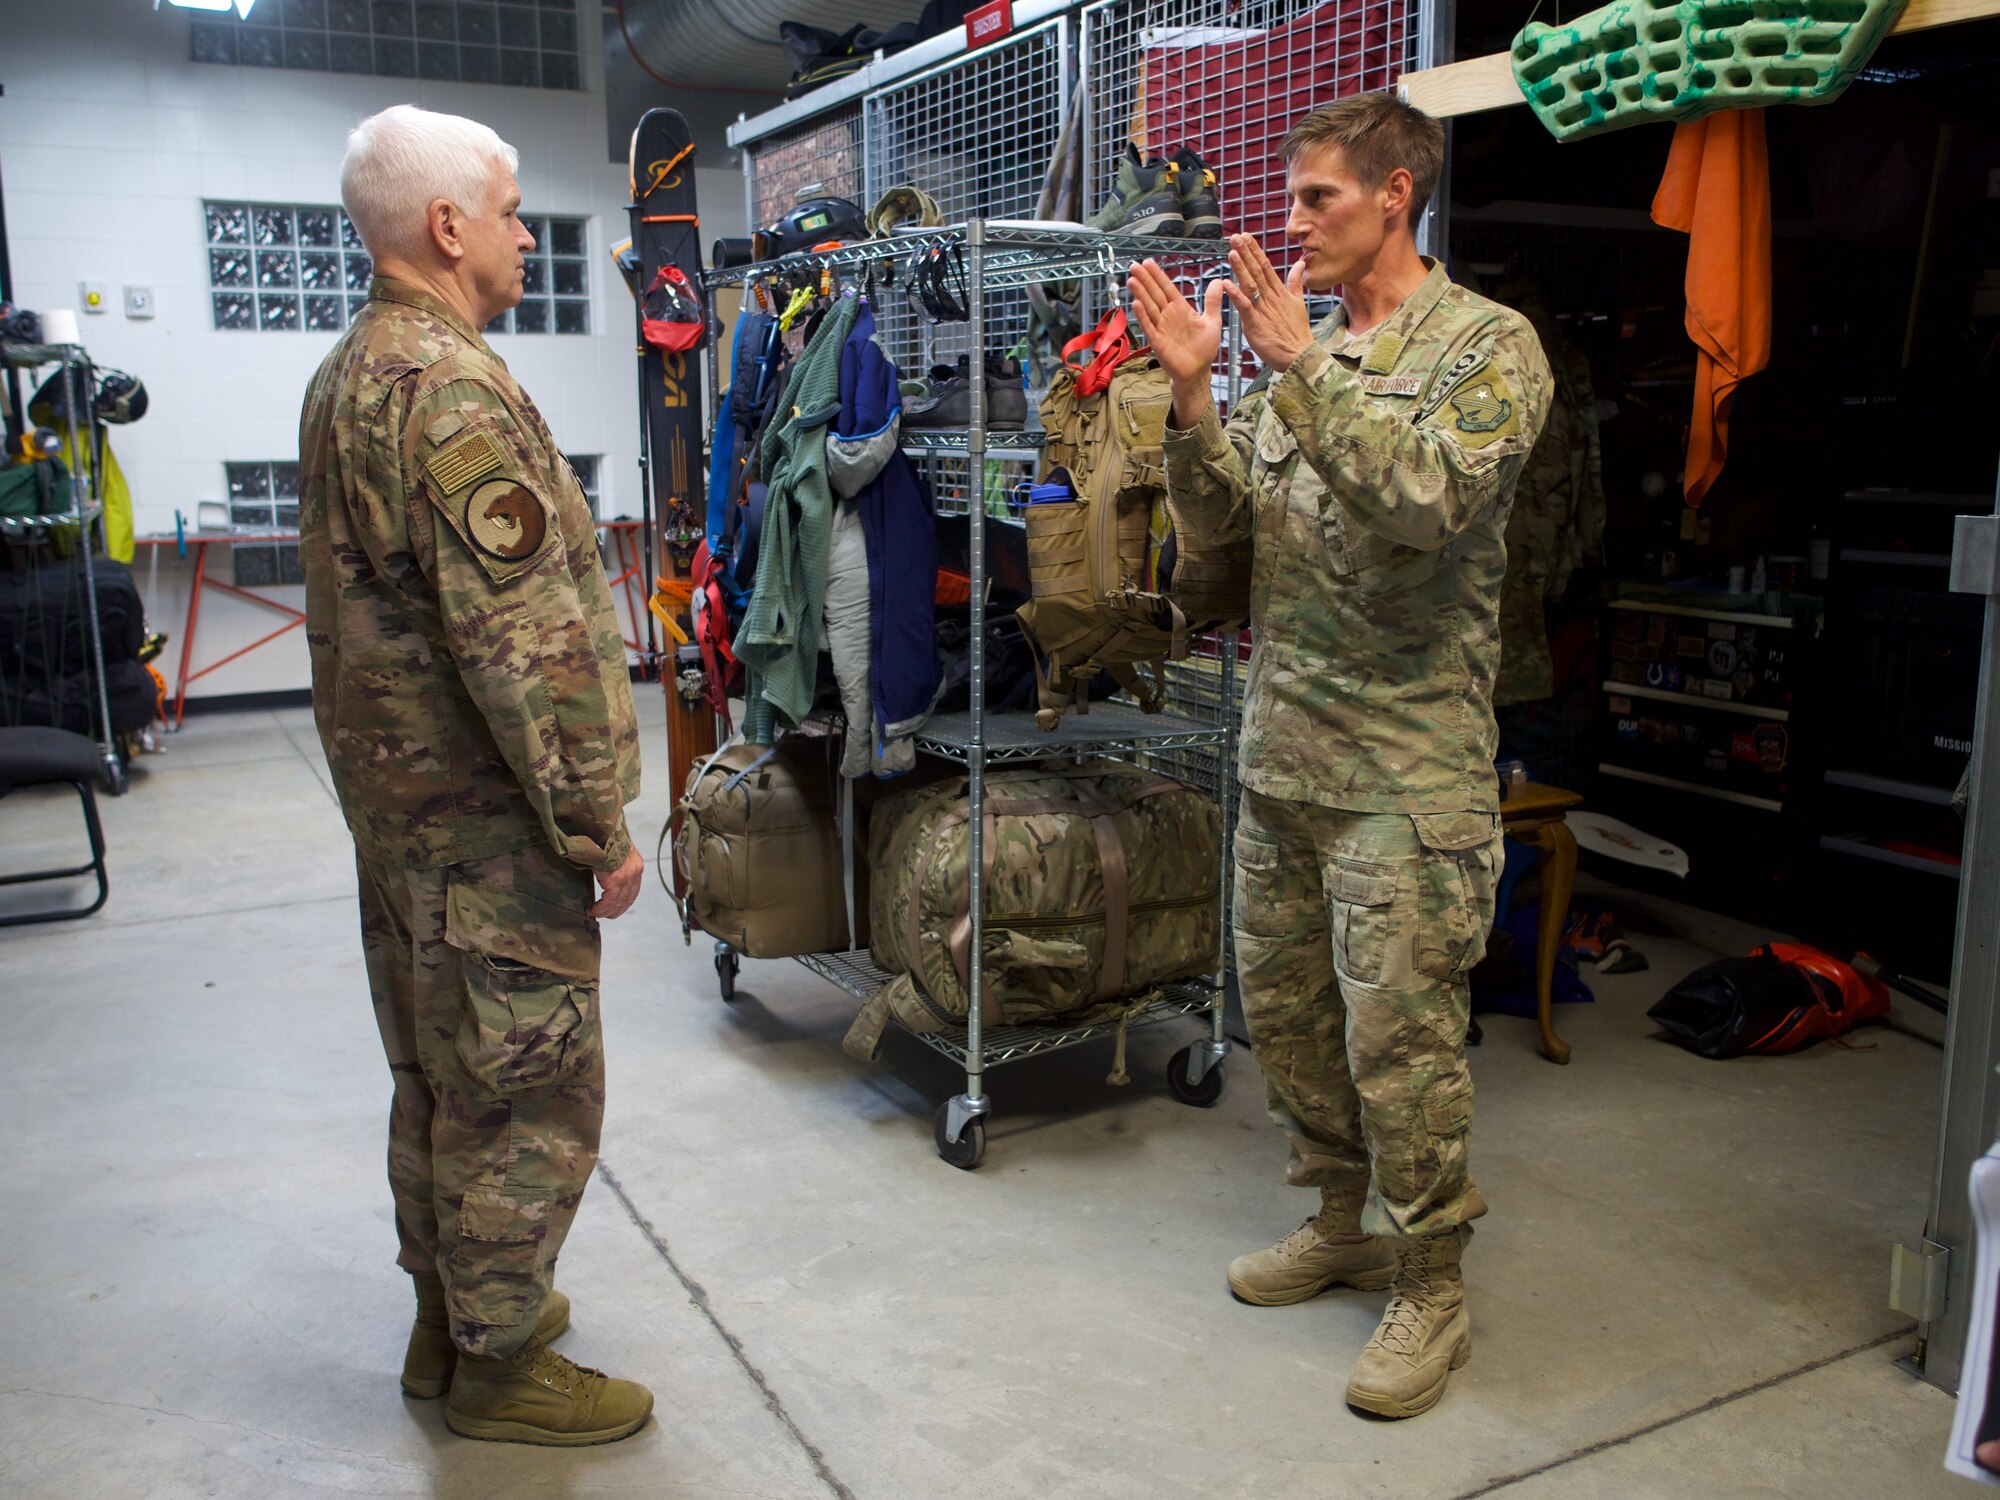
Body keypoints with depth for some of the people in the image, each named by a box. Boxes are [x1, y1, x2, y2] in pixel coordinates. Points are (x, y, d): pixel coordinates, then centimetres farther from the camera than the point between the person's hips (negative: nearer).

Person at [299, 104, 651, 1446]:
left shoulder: (345, 376, 13)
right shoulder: (454, 391, -21)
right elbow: (524, 640, -25)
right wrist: (599, 824, -19)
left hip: (395, 795, 10)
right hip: (485, 817, -10)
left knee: (442, 1072, 20)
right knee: (531, 1088, 3)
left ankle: (452, 1311, 36)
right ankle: (500, 1363, 18)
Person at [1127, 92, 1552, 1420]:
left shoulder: (1489, 345, -7)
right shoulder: (1297, 348, 11)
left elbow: (1425, 500, -24)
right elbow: (1222, 521, 8)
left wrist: (1302, 364, -22)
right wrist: (1193, 389, -6)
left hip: (1409, 770, -7)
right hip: (1282, 749, 7)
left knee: (1399, 1037, -1)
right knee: (1282, 1004, 16)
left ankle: (1431, 1289, 19)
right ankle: (1341, 1222, 36)